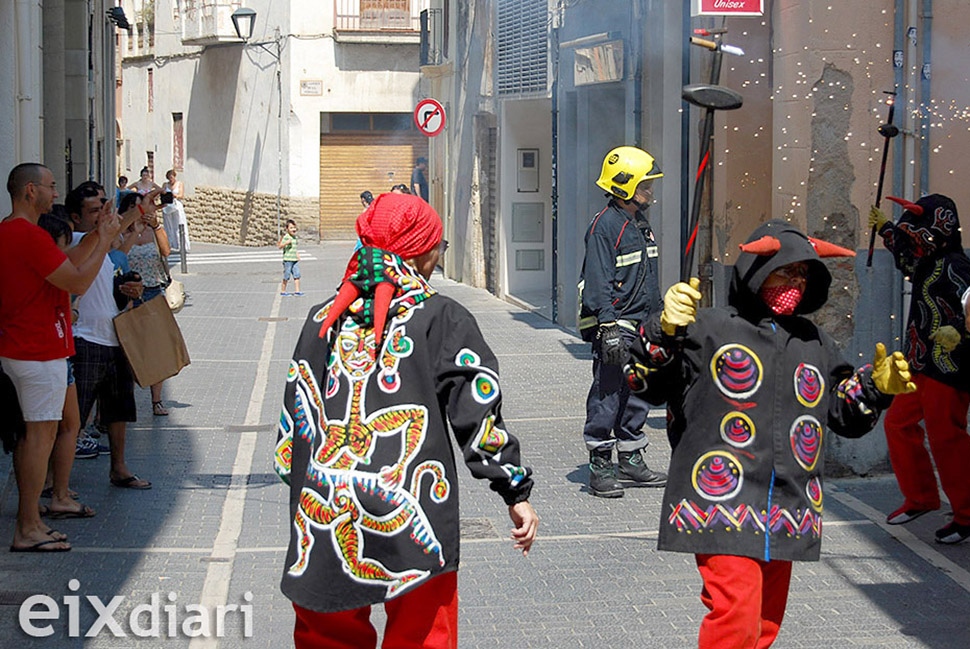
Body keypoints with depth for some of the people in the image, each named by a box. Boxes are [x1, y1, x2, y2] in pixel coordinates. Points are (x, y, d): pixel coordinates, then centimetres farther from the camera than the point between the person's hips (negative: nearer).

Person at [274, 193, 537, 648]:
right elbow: (478, 413, -5)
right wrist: (517, 493, 1)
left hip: (323, 511, 4)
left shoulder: (324, 319, 6)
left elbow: (296, 416, 11)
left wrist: (301, 490, 22)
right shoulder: (442, 319, -4)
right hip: (412, 518, -3)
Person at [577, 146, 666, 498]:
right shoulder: (604, 225, -12)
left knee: (637, 396, 13)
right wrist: (609, 328, -23)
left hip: (642, 327, 9)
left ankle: (632, 462, 22)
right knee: (607, 397, -5)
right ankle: (600, 468, 1)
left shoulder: (641, 223, 16)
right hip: (614, 326, -9)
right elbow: (599, 283, -17)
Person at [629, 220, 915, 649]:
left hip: (786, 515, 6)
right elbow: (648, 384, -7)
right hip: (722, 508, -6)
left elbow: (846, 417, 25)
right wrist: (665, 332, -24)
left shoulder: (815, 344, 17)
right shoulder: (710, 329, 0)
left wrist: (875, 388, 5)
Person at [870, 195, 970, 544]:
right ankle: (921, 497, 26)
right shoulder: (926, 263, 15)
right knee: (899, 424, 13)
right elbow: (905, 253, 39)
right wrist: (884, 226, 46)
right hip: (921, 366, 10)